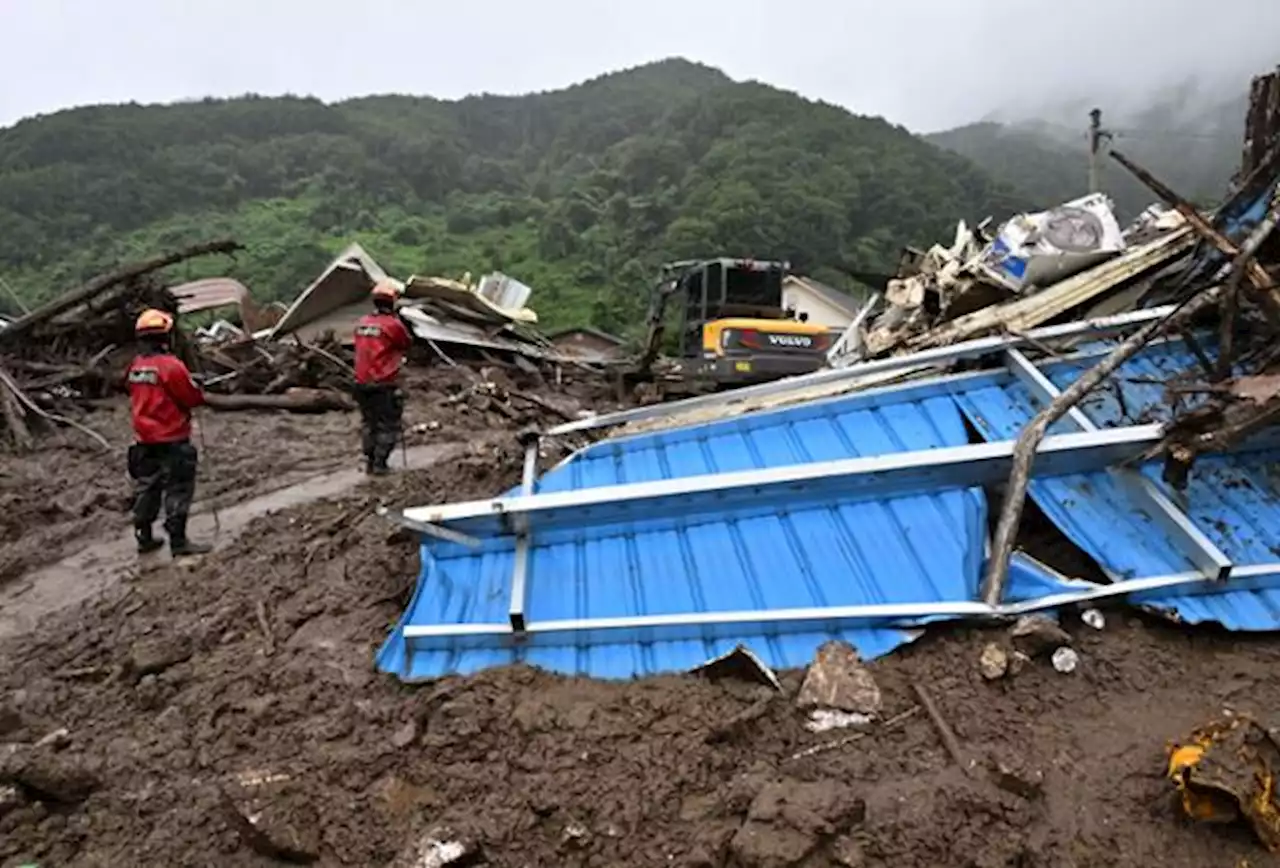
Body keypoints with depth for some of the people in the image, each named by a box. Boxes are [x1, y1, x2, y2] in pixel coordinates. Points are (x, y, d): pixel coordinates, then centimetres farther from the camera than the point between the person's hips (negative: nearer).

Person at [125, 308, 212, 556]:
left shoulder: (135, 366, 5)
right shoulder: (171, 365, -18)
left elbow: (139, 398, 14)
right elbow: (193, 398, -14)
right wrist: (201, 392, 8)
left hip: (144, 440, 8)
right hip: (171, 441, -8)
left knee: (146, 487, 17)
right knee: (177, 490, -1)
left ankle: (144, 538, 26)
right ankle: (178, 541, 1)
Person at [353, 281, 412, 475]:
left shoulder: (361, 323, 6)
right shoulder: (392, 324, -13)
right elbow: (407, 343, 3)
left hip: (362, 382, 6)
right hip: (383, 385, -6)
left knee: (368, 423, 18)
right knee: (388, 425, 4)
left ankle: (370, 462, 23)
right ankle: (380, 464, 2)